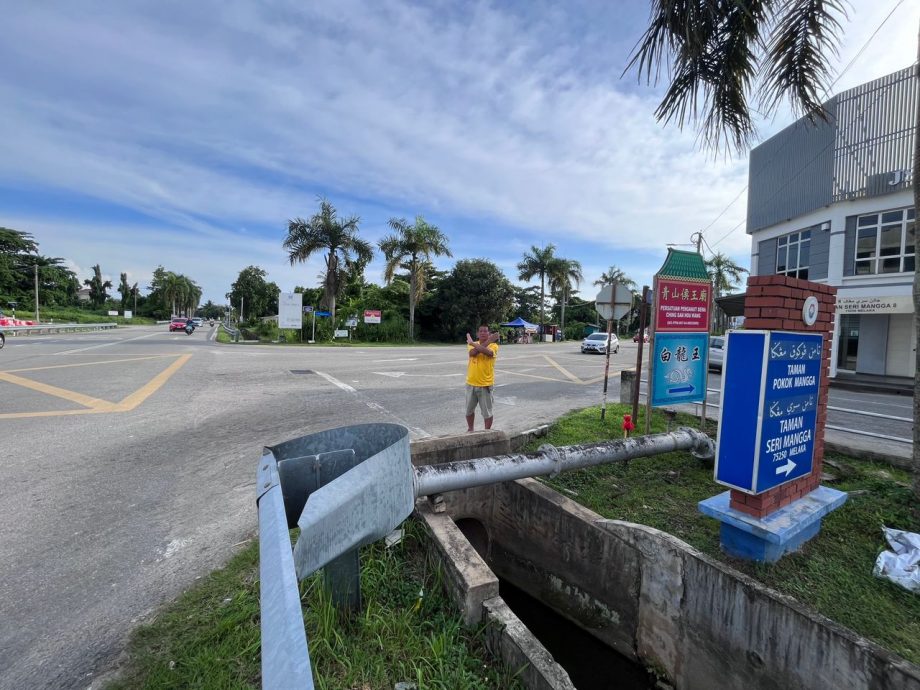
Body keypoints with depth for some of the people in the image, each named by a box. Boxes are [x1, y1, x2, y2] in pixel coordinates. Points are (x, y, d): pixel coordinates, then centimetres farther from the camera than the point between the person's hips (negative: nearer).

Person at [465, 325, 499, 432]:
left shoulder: (493, 345, -6)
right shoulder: (472, 344, 4)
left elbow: (488, 352, -29)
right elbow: (472, 353, -19)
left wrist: (473, 343, -19)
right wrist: (488, 341, -19)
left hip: (485, 384, -4)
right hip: (471, 383, 4)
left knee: (487, 412, 6)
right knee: (469, 409, 18)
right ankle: (470, 429, 38)